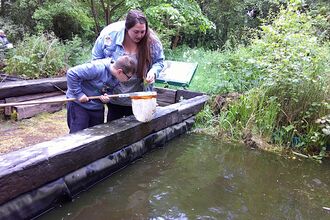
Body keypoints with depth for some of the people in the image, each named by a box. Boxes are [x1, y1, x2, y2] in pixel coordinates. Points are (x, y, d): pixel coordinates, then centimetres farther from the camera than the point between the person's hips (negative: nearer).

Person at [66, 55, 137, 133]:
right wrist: (78, 93, -25)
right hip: (79, 104, -7)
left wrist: (107, 96, -15)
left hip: (97, 107, 7)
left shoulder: (117, 78, -6)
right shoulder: (98, 68, -30)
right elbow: (72, 73, -28)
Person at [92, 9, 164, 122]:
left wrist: (153, 71, -21)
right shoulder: (110, 34, -17)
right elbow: (96, 58, -3)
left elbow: (159, 61, 0)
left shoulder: (152, 41, -16)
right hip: (113, 95, 0)